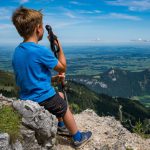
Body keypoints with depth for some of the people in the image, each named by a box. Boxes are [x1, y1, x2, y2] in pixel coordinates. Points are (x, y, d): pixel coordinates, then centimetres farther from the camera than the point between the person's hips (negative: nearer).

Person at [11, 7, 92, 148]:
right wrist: (59, 47, 0)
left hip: (25, 98, 8)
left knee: (60, 96, 30)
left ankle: (61, 125, 42)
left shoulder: (17, 51, 1)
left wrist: (52, 78, 9)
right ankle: (78, 138, 34)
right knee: (65, 110, 19)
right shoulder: (41, 51, -24)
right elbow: (62, 68, -9)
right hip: (43, 98, -8)